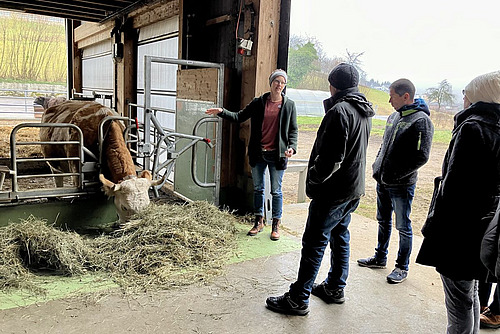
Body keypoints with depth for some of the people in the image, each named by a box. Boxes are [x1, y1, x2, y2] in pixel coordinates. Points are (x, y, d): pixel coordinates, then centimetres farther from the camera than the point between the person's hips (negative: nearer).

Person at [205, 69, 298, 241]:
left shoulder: (289, 105, 1)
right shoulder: (258, 103, 4)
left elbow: (293, 130, 3)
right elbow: (239, 116, 8)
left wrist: (292, 147, -13)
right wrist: (222, 112, -6)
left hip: (277, 155, -2)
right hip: (258, 154, 3)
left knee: (276, 191, 6)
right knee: (258, 189, 13)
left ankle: (276, 224, 21)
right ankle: (259, 221, 28)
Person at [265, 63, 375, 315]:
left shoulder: (339, 110, -19)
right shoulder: (364, 112, 11)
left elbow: (331, 158, -23)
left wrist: (313, 179, -11)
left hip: (334, 191, -10)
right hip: (354, 189, 10)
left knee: (314, 242, -3)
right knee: (339, 237, 19)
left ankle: (298, 299, 7)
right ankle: (334, 288, 33)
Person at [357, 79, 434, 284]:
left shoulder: (421, 121, -16)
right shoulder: (394, 117, 8)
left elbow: (421, 157, -20)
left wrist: (394, 175, -19)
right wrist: (377, 166, 5)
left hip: (402, 186, -8)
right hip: (382, 182, 8)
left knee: (403, 227, 6)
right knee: (383, 222, 20)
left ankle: (402, 267, 22)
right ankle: (380, 257, 36)